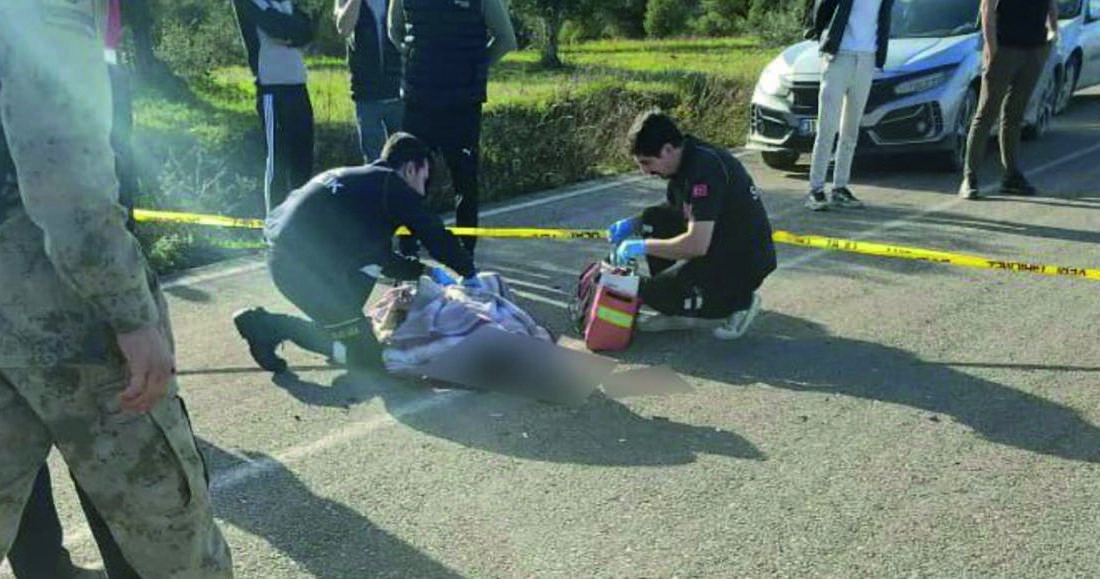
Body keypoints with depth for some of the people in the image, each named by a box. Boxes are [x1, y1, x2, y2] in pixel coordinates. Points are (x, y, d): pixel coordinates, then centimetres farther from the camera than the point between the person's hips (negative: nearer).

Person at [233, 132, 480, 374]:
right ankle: (269, 325, -3)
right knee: (365, 354, 1)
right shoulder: (393, 184, 1)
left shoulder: (360, 180, 26)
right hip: (308, 267, -9)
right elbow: (437, 237, 1)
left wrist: (426, 271, 29)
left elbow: (383, 258, 32)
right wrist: (470, 273, 15)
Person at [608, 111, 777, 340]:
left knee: (649, 292, -14)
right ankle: (677, 312, 8)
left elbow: (697, 245, -31)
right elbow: (672, 209, 22)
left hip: (745, 261, -10)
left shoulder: (704, 168, -26)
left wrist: (644, 246, -19)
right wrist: (633, 223, 6)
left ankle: (739, 302, 1)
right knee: (652, 220, 3)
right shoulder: (683, 159, 3)